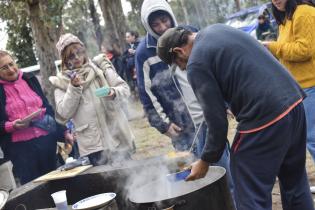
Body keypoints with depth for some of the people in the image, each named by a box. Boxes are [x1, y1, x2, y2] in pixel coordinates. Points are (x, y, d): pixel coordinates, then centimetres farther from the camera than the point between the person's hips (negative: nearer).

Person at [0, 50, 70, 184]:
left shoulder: (30, 79, 7)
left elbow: (47, 107, 14)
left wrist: (62, 132, 11)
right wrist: (12, 126, -21)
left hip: (46, 140, 4)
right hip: (21, 147, -4)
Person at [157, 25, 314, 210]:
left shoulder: (196, 64, -9)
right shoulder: (218, 29, 16)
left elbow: (217, 120, -9)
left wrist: (206, 161, 5)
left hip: (264, 118, -9)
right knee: (295, 183, 23)